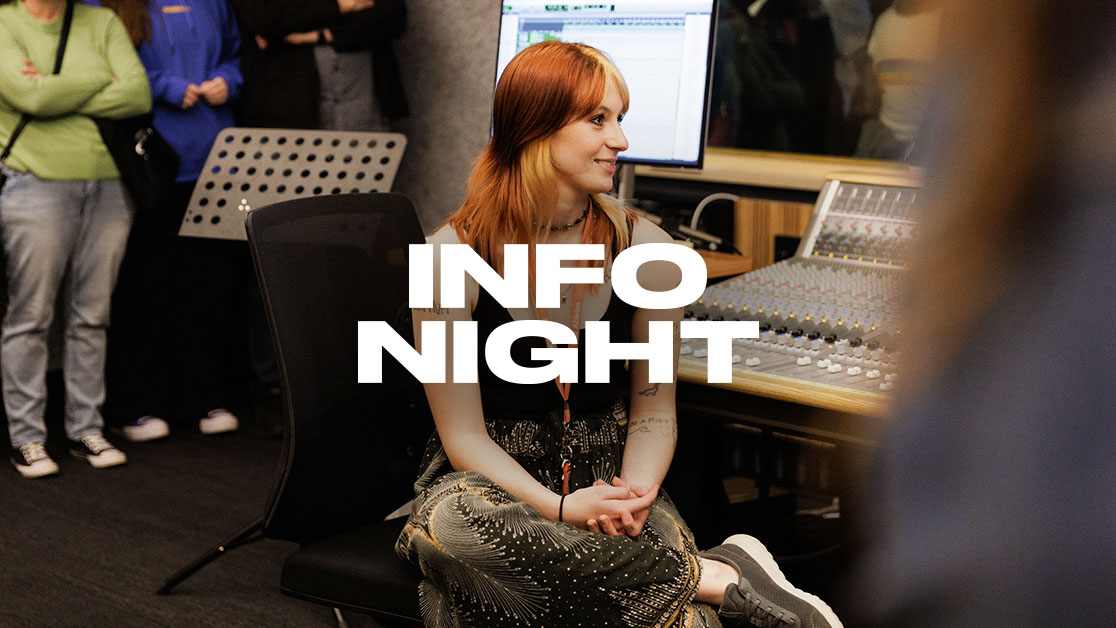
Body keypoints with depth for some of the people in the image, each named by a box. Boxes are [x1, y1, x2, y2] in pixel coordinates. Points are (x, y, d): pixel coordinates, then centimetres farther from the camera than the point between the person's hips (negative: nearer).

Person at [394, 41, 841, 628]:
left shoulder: (647, 252, -3)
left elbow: (653, 409, 5)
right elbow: (463, 434, -9)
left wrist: (637, 494, -16)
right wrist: (560, 509, -22)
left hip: (608, 474, 0)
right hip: (490, 481, 1)